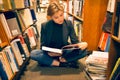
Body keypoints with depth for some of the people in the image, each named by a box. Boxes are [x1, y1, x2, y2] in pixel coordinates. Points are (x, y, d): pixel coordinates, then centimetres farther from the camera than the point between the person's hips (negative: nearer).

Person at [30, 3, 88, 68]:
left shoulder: (68, 23, -7)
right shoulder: (45, 26, -11)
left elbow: (75, 41, -3)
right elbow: (43, 46, -7)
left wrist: (78, 45, -27)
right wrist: (48, 52, -29)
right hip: (51, 53, 0)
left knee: (83, 50, -23)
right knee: (33, 53, -28)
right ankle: (61, 63, -27)